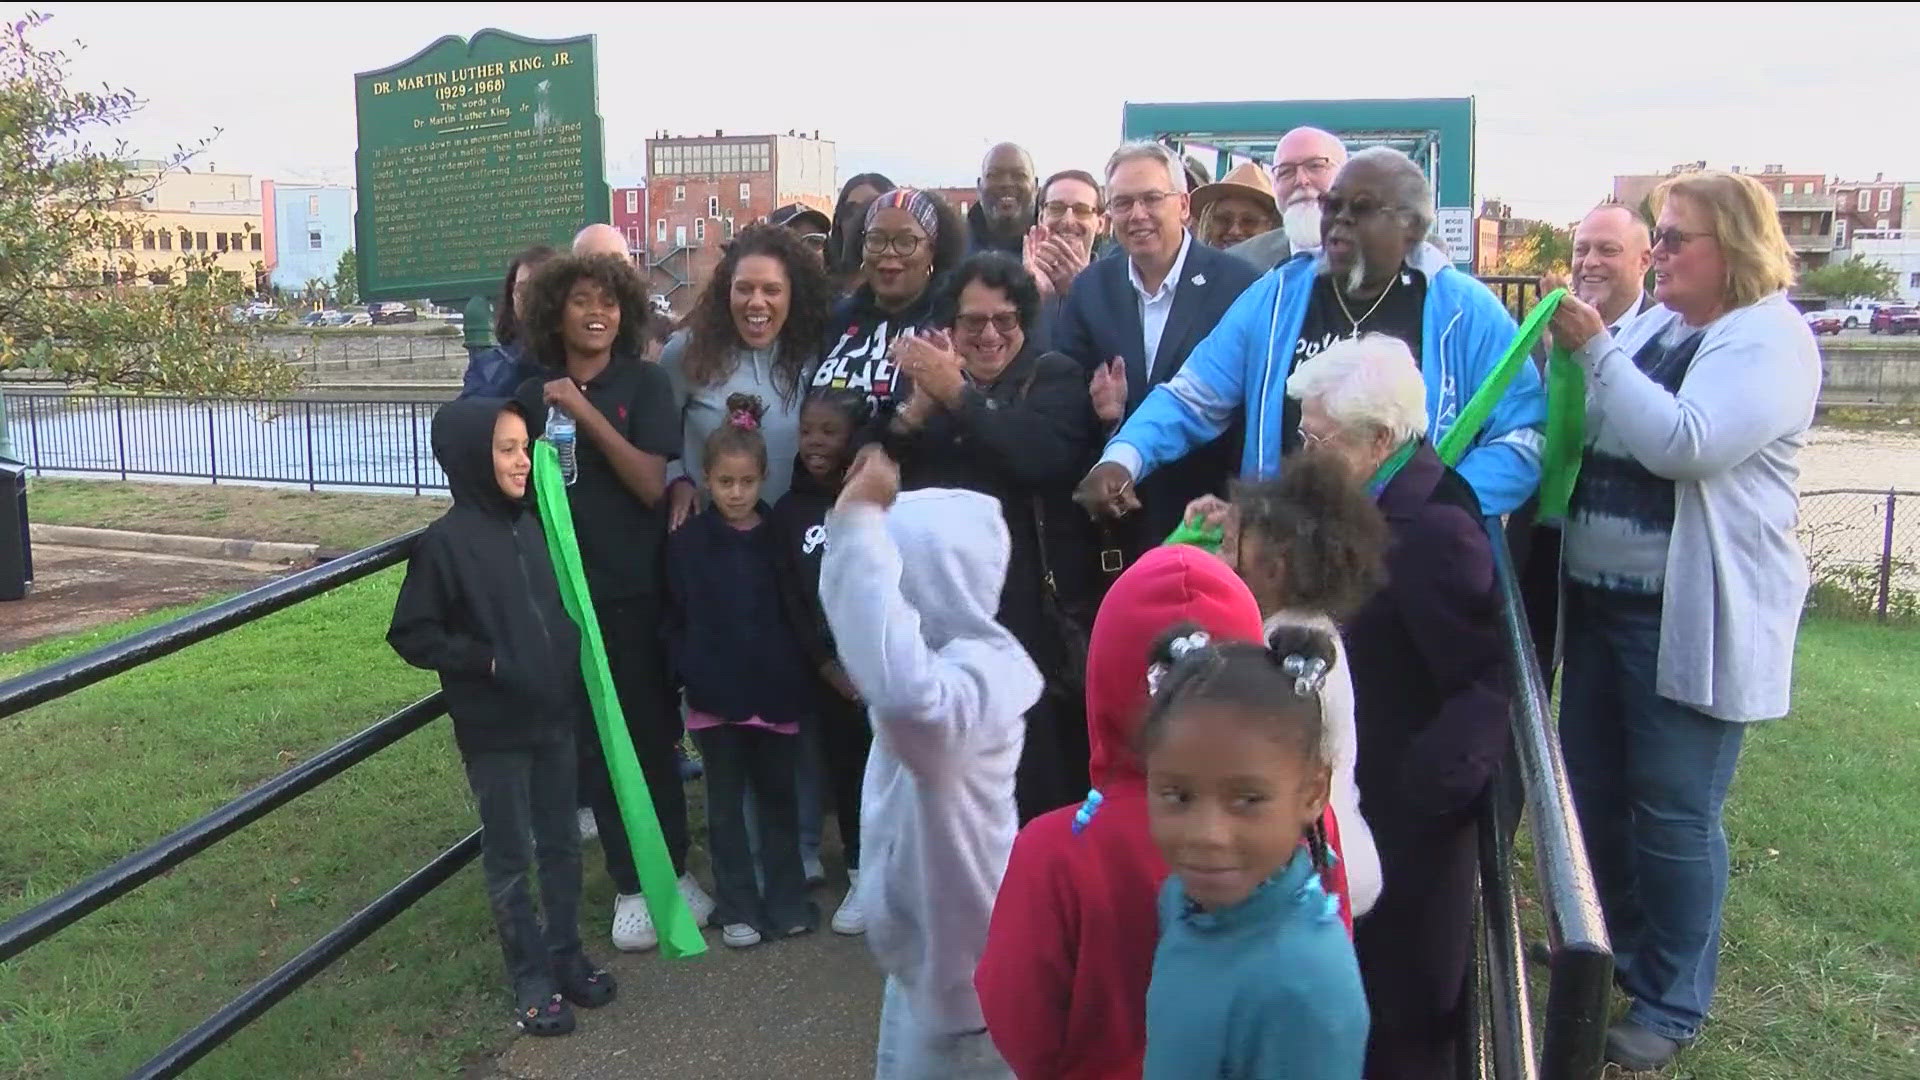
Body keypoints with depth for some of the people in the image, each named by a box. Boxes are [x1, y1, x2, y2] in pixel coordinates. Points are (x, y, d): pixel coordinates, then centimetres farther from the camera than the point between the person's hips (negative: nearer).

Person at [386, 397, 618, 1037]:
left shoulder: (530, 527, 3)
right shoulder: (446, 541, -14)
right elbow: (410, 635, -11)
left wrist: (571, 679, 6)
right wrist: (487, 661, -17)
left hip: (554, 718, 6)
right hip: (495, 731, -5)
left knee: (561, 845, 16)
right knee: (510, 859, 9)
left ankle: (566, 957, 32)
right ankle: (532, 981, 22)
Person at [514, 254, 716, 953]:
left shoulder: (645, 384, -3)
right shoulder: (534, 395, 6)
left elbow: (652, 484, -14)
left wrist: (585, 412, -19)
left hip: (636, 591, -2)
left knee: (651, 735, 6)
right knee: (593, 742, 5)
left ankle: (672, 867, 25)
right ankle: (631, 883, 18)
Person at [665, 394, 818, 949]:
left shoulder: (780, 537, 0)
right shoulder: (687, 542, -2)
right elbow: (675, 620, -2)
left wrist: (798, 681, -3)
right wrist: (689, 676, -11)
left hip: (775, 692, 1)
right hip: (716, 695, -1)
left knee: (778, 797, 13)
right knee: (726, 805, 10)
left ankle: (786, 899, 26)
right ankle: (738, 908, 21)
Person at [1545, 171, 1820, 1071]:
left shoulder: (1770, 340, -11)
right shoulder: (1648, 326, 12)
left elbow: (1684, 444, -25)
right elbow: (1582, 434, 13)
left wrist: (1594, 349, -21)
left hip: (1691, 618, -8)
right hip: (1599, 598, 8)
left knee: (1673, 813, 1)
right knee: (1591, 787, 17)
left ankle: (1674, 1003, 18)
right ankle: (1614, 947, 38)